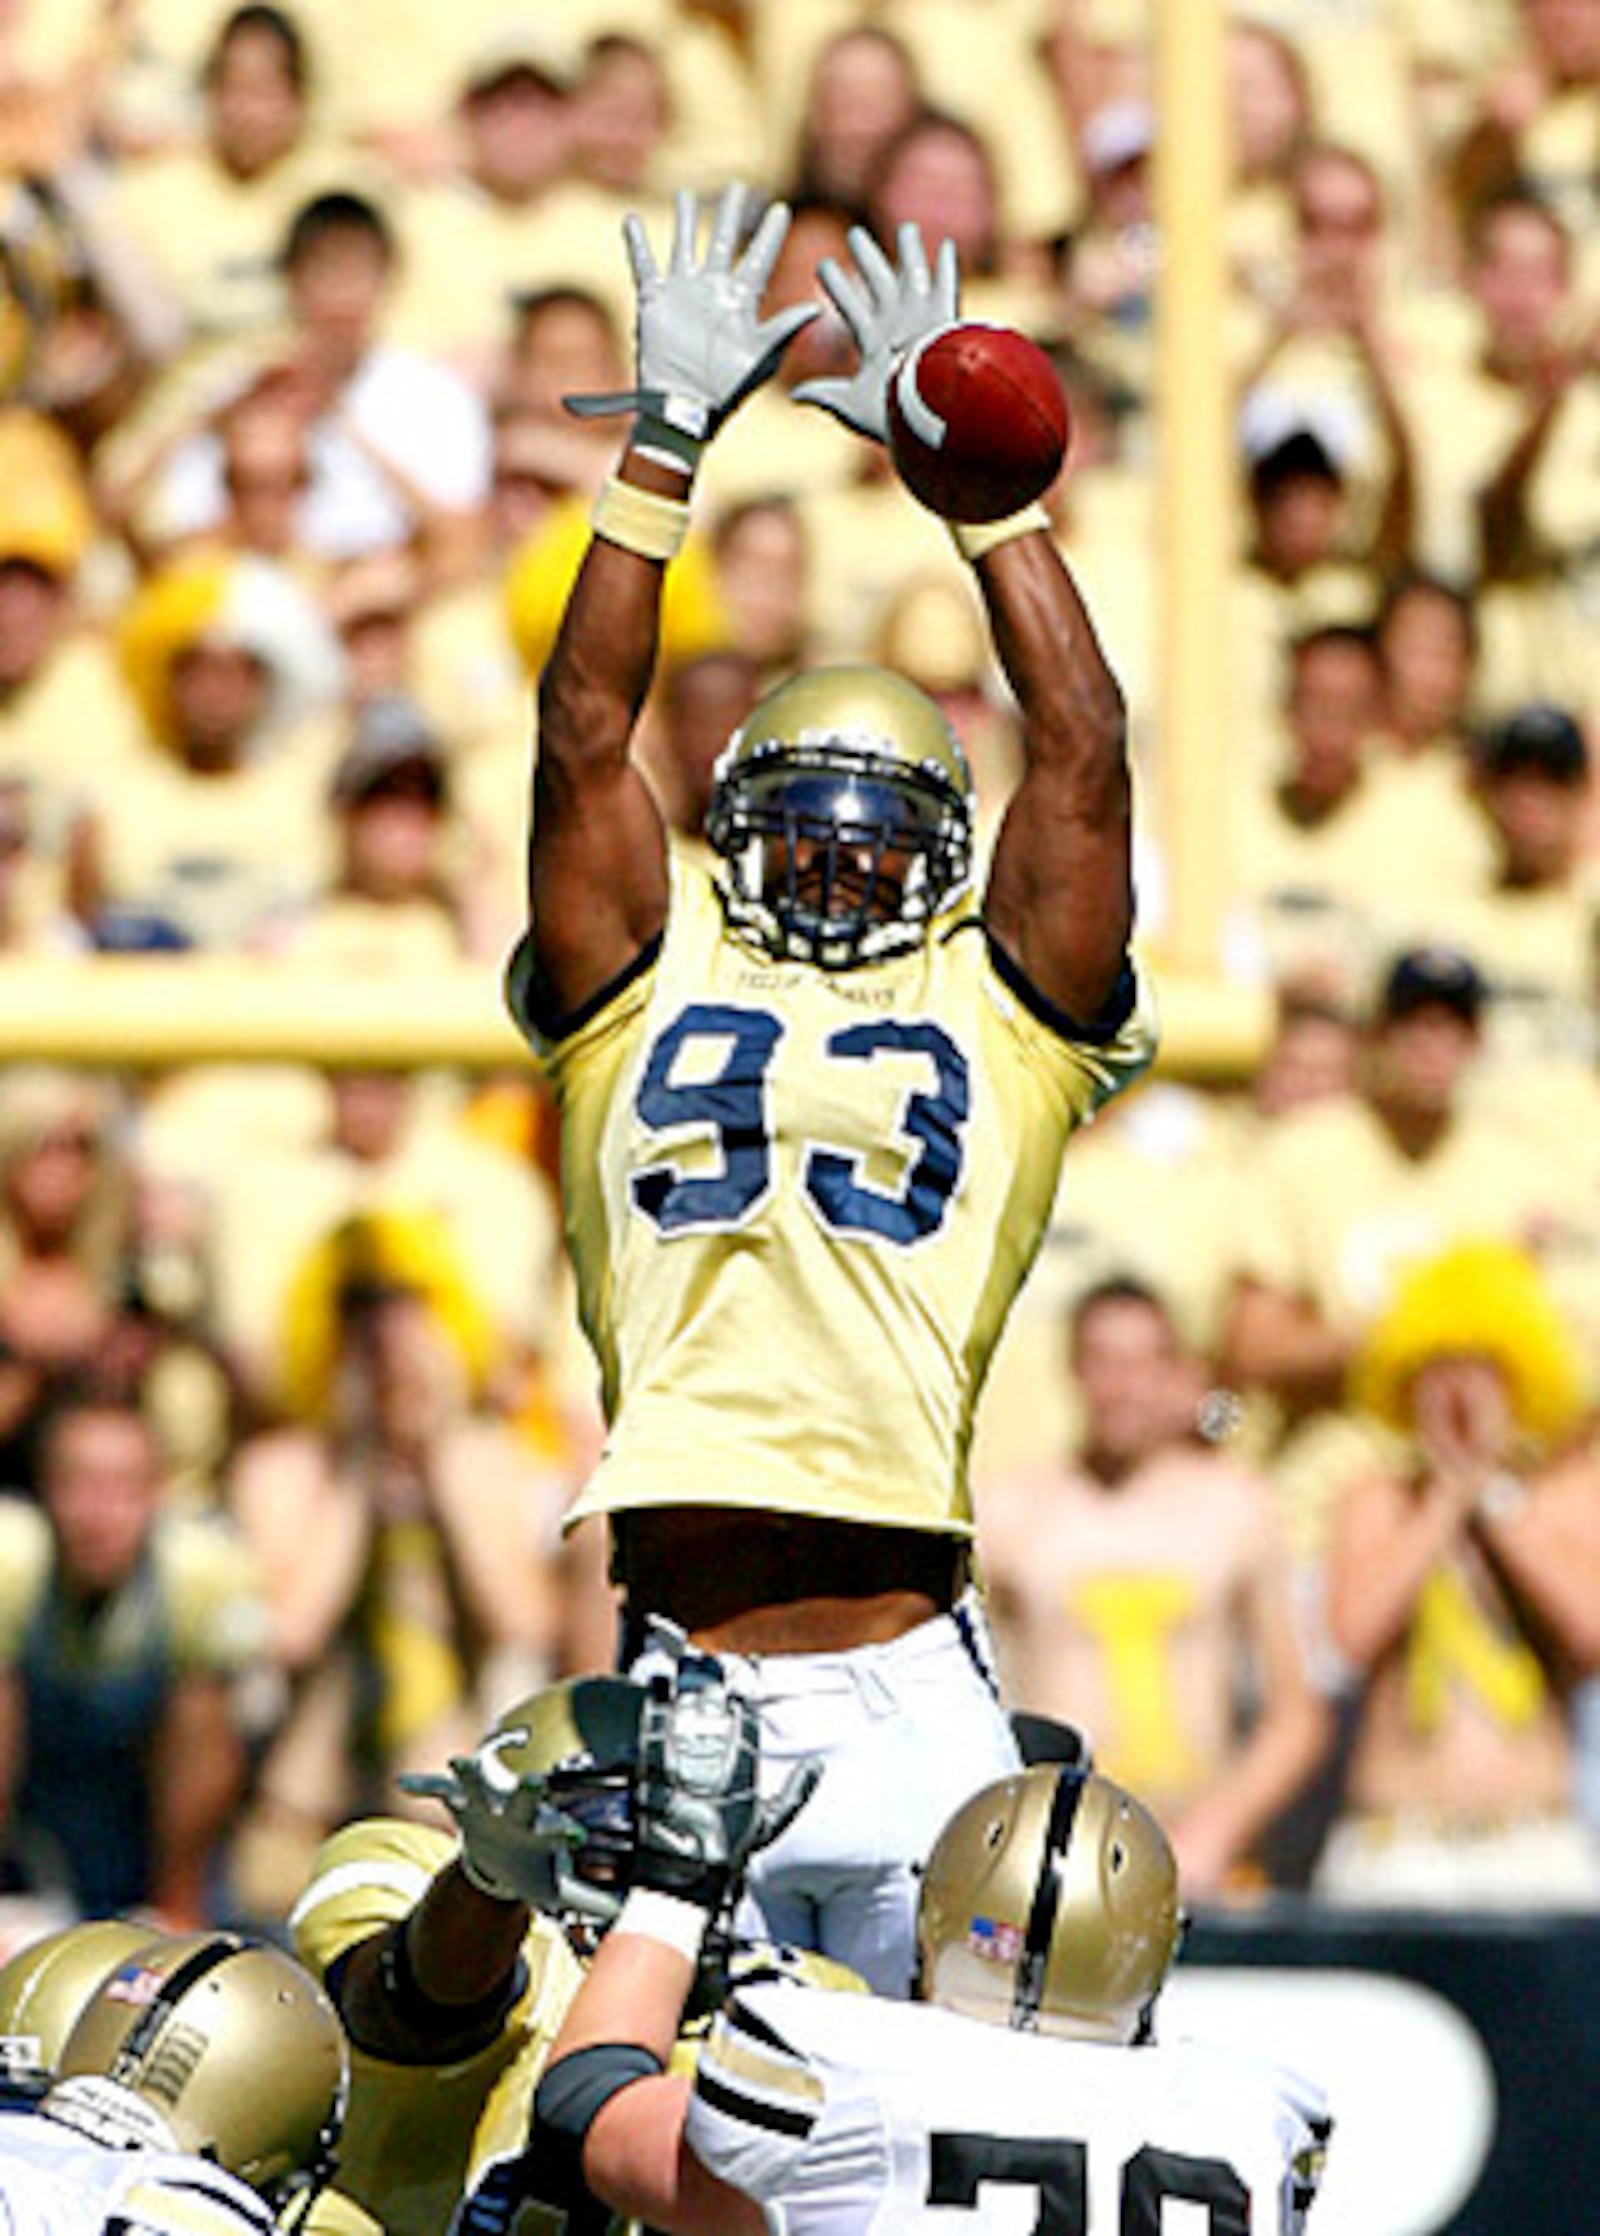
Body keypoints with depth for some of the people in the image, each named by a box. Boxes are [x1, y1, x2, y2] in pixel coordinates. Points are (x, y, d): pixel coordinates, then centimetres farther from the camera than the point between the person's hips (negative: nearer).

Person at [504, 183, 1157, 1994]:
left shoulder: (999, 1014, 15)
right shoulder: (651, 991, 17)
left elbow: (1081, 751, 9)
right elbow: (583, 737, 11)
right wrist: (664, 446, 8)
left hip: (906, 1695, 0)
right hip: (683, 1697, 0)